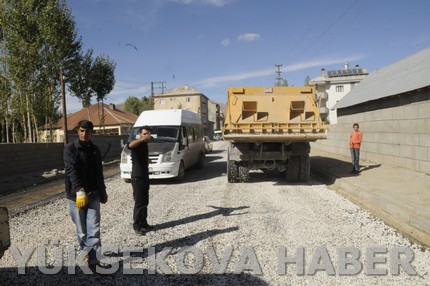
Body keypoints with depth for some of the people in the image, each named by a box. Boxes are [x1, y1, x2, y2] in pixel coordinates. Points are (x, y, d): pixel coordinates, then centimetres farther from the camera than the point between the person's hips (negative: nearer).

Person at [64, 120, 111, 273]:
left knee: (94, 228, -3)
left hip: (93, 194, 3)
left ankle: (92, 258, 0)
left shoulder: (95, 150, 10)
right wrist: (80, 191, -31)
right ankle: (88, 254, 26)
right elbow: (72, 170, -19)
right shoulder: (70, 148, -5)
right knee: (81, 229, 8)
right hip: (76, 194, -3)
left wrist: (103, 192, 20)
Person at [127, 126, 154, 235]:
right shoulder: (136, 143, -14)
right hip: (137, 177, -8)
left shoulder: (145, 144, 12)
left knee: (145, 202, 13)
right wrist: (143, 139, -49)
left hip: (145, 176, 8)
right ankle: (137, 226, 4)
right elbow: (130, 145, -41)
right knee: (139, 203, -5)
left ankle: (144, 224, 23)